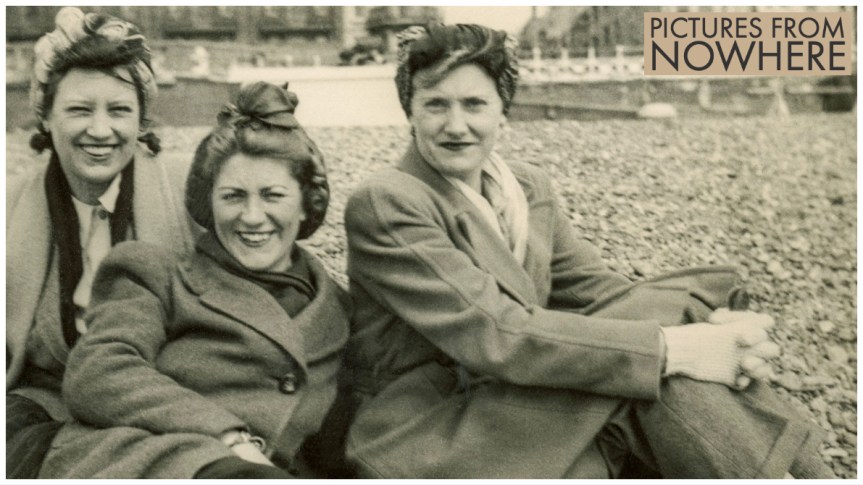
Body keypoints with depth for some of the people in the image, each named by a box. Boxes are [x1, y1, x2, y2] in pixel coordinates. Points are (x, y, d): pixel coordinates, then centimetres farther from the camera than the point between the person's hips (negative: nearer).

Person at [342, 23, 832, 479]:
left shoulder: (529, 187, 9)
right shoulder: (383, 204, -15)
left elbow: (595, 289, 0)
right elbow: (494, 335, -24)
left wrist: (713, 325, -19)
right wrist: (673, 347, -28)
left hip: (523, 416, 6)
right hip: (432, 445, -6)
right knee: (660, 355, -22)